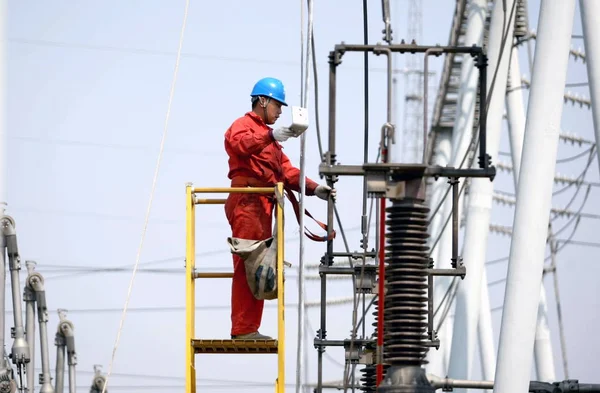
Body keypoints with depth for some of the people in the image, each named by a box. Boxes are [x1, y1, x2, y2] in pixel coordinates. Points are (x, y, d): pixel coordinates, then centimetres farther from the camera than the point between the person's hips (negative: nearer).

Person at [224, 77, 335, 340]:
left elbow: (286, 170, 22)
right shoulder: (243, 125, 2)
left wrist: (313, 188, 8)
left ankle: (251, 329, 9)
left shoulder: (268, 136, 31)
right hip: (247, 202, -10)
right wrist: (270, 136, -36)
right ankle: (242, 329, -16)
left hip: (263, 206, 10)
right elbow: (240, 143, -23)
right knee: (246, 266, -13)